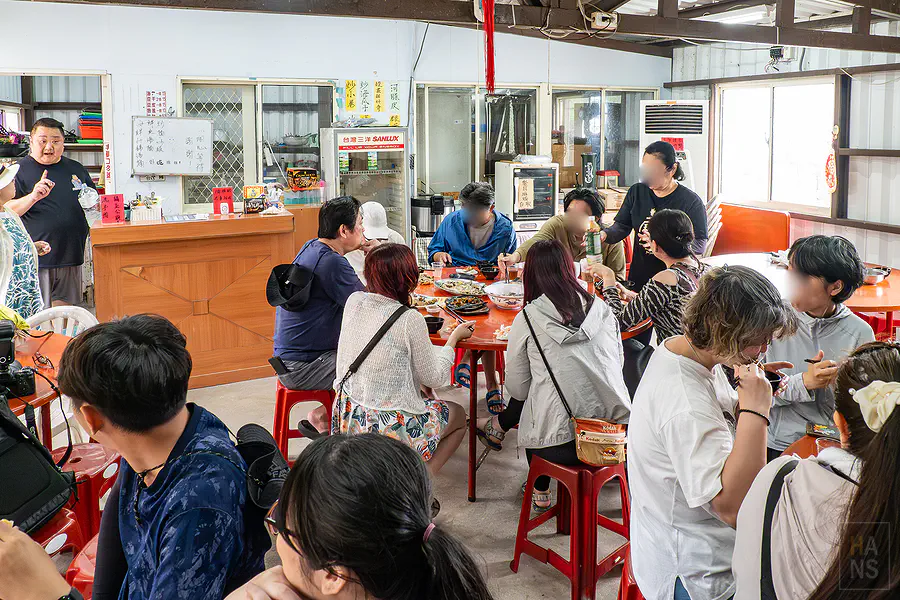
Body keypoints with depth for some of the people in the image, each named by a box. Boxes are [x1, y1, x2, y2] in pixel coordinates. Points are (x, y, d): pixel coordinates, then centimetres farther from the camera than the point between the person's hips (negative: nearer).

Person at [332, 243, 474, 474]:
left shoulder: (354, 302, -5)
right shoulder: (410, 320, -23)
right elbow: (434, 378, -11)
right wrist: (454, 338, 3)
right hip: (387, 427, -8)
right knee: (458, 415, 18)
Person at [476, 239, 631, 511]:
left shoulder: (527, 319, -6)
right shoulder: (602, 309, 4)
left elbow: (517, 389, 2)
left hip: (563, 444, -4)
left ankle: (540, 493, 44)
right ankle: (500, 425, 51)